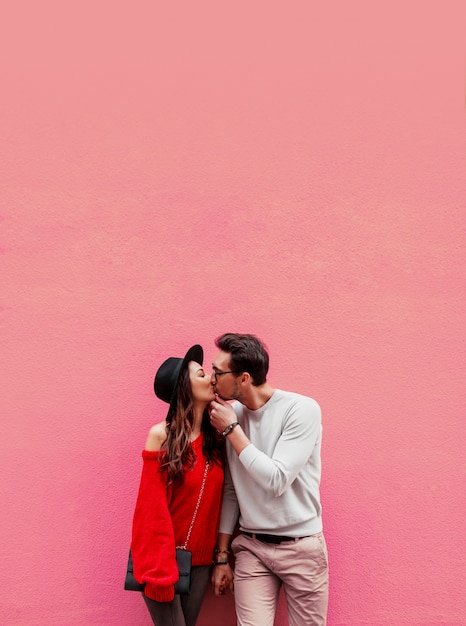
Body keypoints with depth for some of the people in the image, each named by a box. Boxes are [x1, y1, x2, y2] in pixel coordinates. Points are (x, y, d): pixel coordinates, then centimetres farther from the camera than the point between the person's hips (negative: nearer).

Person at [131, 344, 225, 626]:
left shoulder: (215, 438, 2)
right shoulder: (161, 435, -13)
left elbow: (216, 504, 5)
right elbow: (152, 508, -12)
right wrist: (157, 567, -14)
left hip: (200, 559, 5)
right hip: (164, 555, -5)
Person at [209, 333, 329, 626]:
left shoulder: (302, 409, -15)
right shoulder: (231, 414, -1)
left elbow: (276, 480, -21)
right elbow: (231, 491, 6)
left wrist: (232, 429, -16)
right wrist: (222, 557, 8)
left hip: (301, 548, -3)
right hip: (251, 547, 3)